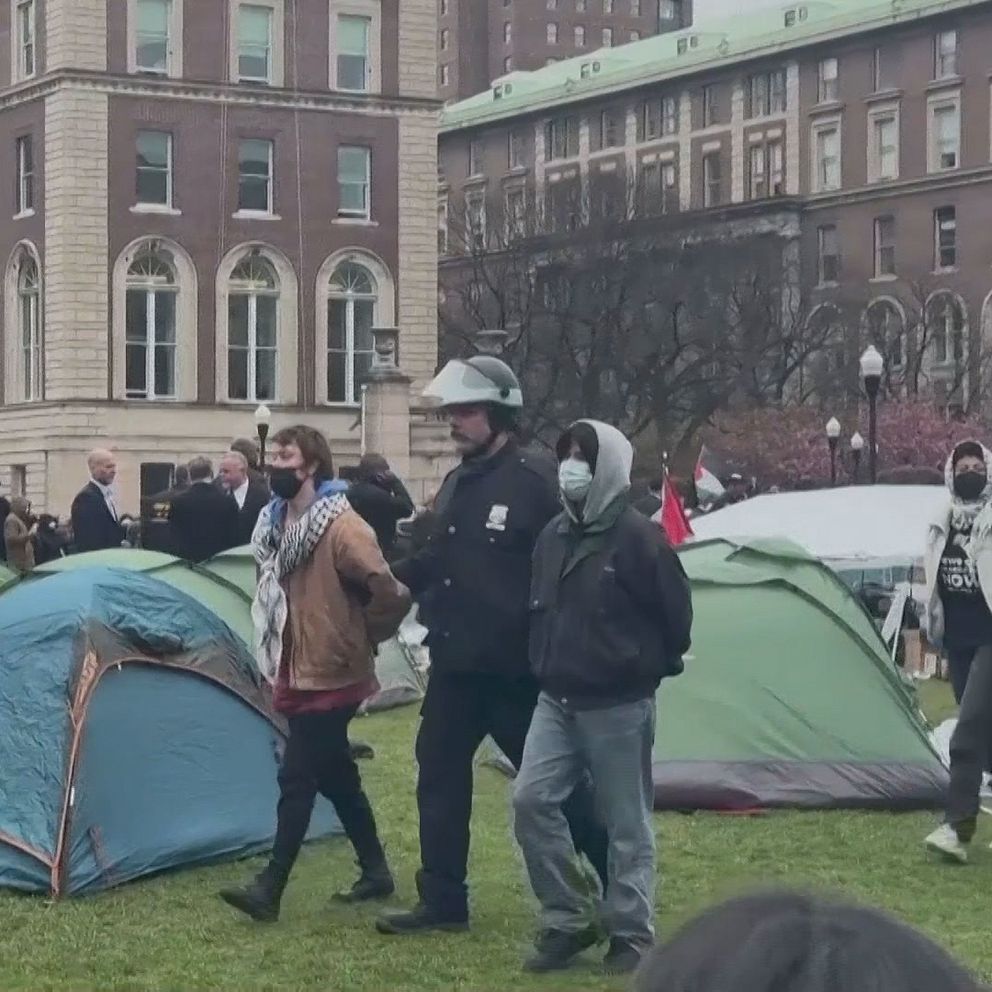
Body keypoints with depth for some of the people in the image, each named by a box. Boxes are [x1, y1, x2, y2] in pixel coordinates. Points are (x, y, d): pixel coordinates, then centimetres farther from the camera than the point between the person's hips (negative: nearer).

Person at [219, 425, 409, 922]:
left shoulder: (341, 528, -19)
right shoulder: (276, 523, 8)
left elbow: (391, 594, -22)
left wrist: (359, 640, -9)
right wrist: (278, 663, 16)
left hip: (329, 677, -9)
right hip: (298, 673, 9)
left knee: (296, 779, -8)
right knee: (335, 777, 15)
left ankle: (270, 889, -5)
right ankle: (376, 872, 27)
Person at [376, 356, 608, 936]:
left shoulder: (535, 482, -14)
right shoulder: (457, 484, 11)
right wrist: (395, 578, 5)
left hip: (515, 670, -8)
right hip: (455, 666, 8)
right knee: (440, 777, 9)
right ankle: (442, 903, 18)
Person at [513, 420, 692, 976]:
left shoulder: (638, 537, -13)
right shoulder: (554, 537, 8)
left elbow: (675, 615, -7)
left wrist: (648, 668, 3)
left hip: (619, 706, -6)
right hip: (557, 701, 6)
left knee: (627, 823, 2)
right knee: (532, 800, -4)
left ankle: (632, 934, 14)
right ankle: (568, 921, 8)